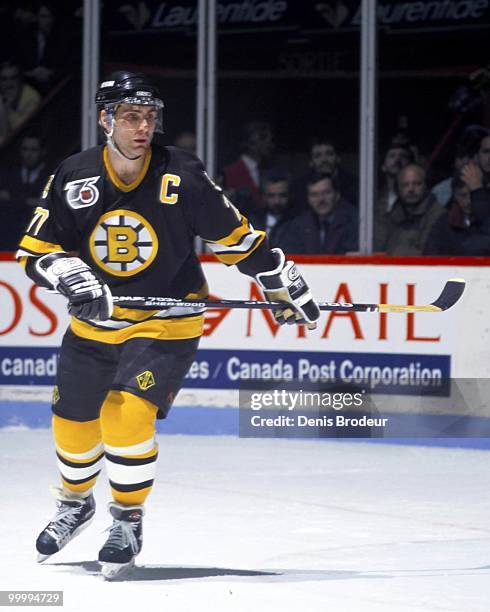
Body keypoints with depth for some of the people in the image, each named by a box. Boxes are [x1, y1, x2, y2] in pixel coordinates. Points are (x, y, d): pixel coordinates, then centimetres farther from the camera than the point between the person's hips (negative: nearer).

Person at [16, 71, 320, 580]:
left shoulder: (183, 177, -14)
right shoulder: (73, 178, -9)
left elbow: (234, 235, -3)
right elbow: (35, 252, -8)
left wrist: (283, 283, 0)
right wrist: (73, 278, -27)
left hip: (166, 322, -4)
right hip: (94, 321, 4)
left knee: (128, 413, -21)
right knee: (73, 419, 14)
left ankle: (128, 521, -3)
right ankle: (75, 502, 44)